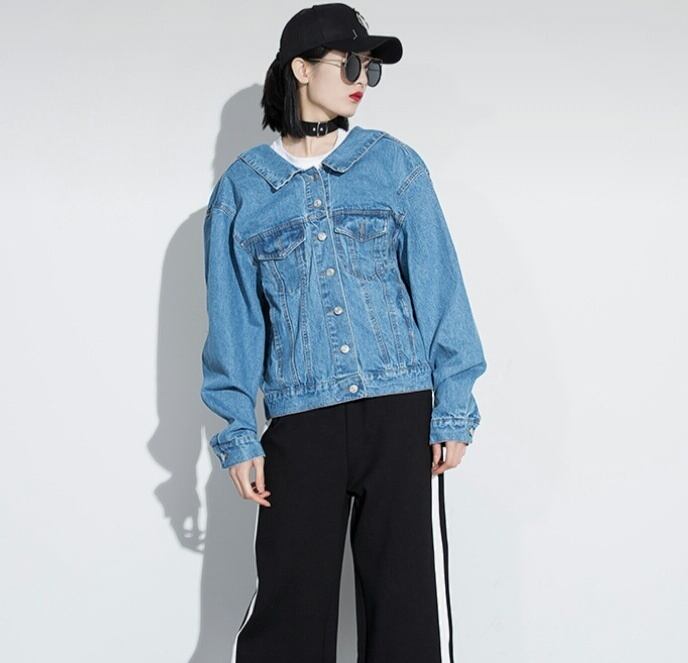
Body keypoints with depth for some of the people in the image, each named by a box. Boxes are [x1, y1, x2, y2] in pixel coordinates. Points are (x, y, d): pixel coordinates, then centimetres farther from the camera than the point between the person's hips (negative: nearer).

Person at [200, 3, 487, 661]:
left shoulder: (394, 164, 6)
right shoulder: (242, 187, 7)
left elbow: (438, 287, 3)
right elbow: (234, 319, 8)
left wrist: (453, 410, -2)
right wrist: (238, 433, 3)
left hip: (401, 409, 0)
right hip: (300, 419, 0)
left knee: (408, 604, 4)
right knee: (288, 607, 2)